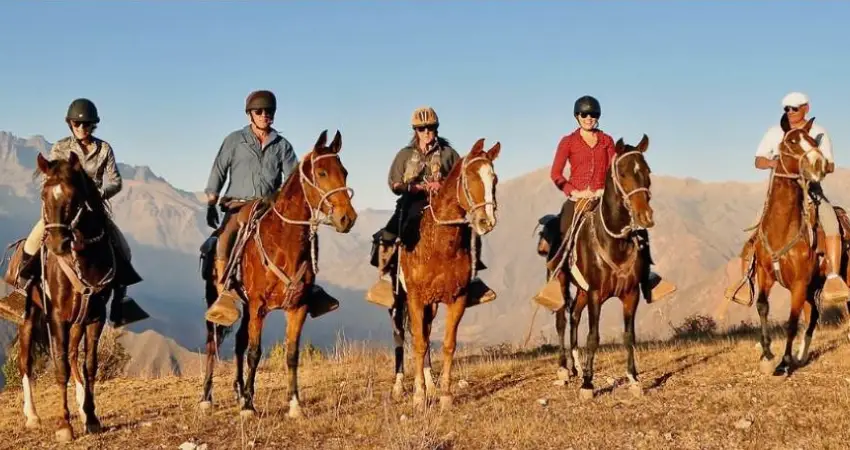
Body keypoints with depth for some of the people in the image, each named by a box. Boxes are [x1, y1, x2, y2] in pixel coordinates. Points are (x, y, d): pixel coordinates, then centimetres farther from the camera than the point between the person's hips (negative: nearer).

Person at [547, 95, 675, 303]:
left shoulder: (607, 141, 14)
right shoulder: (568, 142, 6)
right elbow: (555, 174, 0)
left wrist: (606, 189, -10)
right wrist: (573, 191, -12)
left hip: (604, 198, 2)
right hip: (577, 199, -2)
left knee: (638, 229, -10)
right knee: (561, 235, -20)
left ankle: (647, 278, -5)